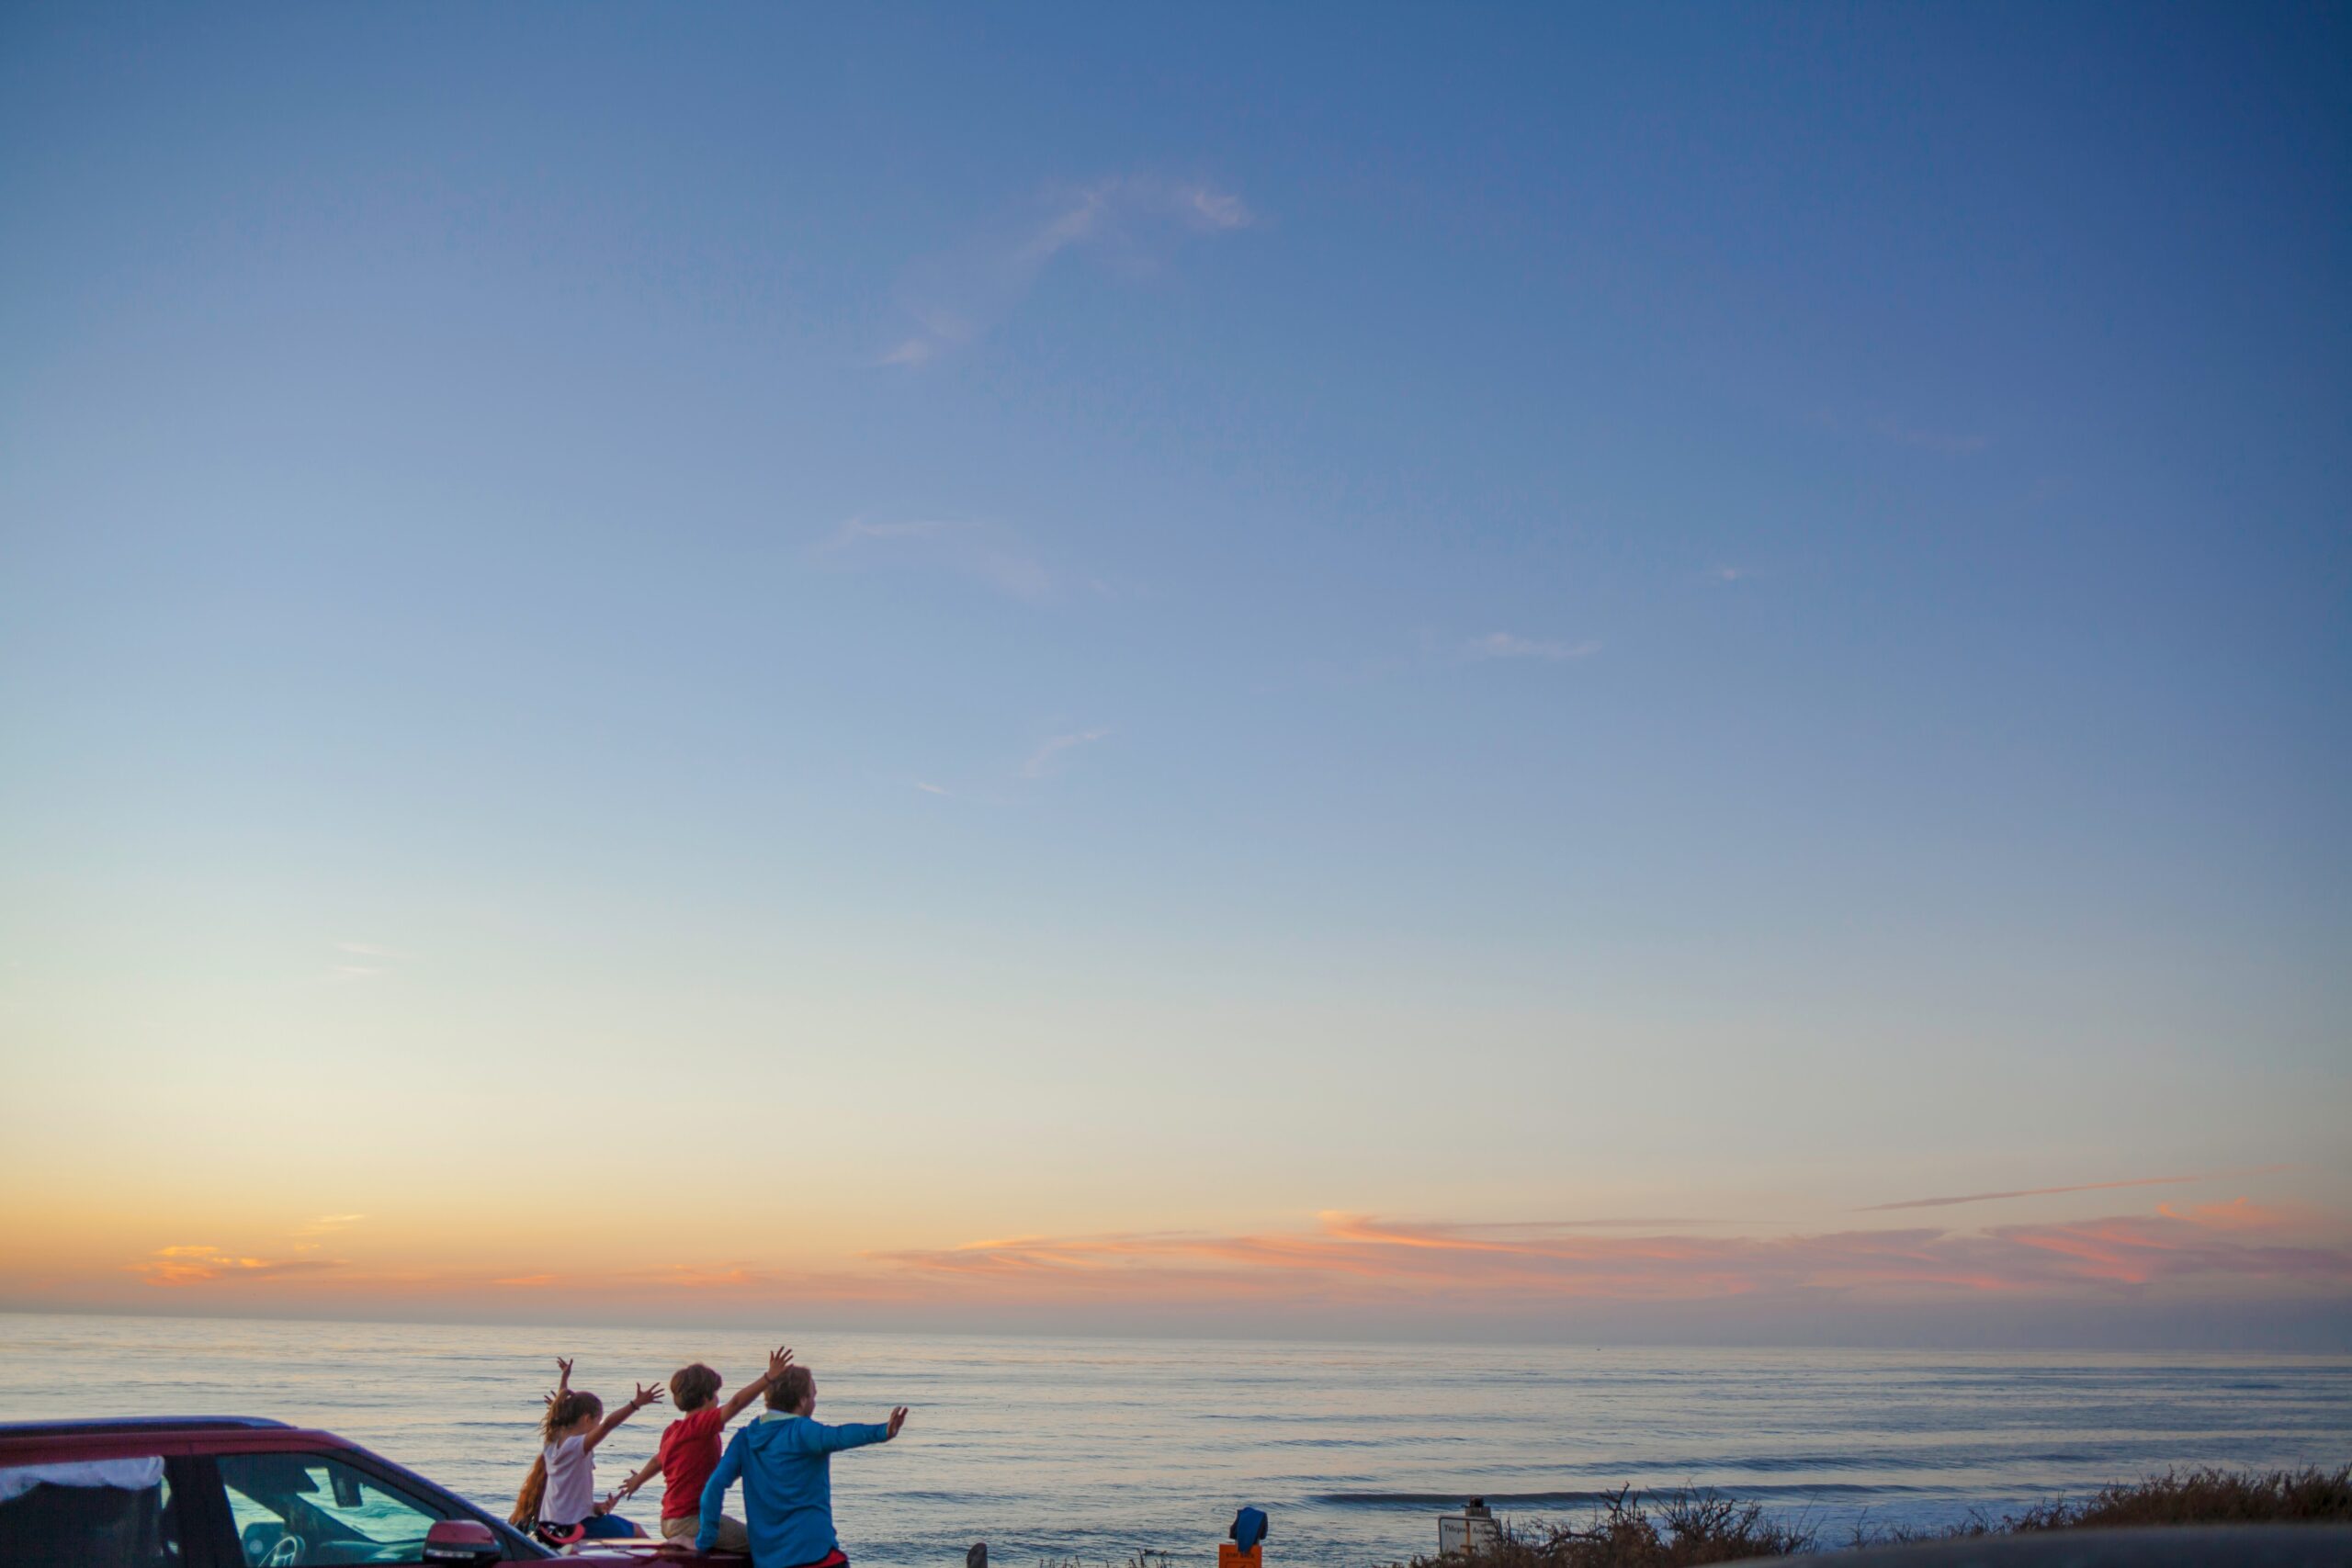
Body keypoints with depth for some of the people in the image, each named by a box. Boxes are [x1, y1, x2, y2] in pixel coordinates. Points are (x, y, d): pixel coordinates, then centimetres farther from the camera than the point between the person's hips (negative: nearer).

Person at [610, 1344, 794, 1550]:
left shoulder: (674, 1431, 11)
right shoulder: (699, 1424, -15)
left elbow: (658, 1460, 30)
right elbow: (735, 1404, -30)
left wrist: (637, 1481, 50)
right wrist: (768, 1378, -39)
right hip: (690, 1521, -10)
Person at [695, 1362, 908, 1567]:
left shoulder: (745, 1438, 9)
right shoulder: (801, 1432, -10)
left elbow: (716, 1484, 1)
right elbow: (839, 1437, -30)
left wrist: (706, 1538, 9)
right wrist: (883, 1432, -46)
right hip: (813, 1550, -7)